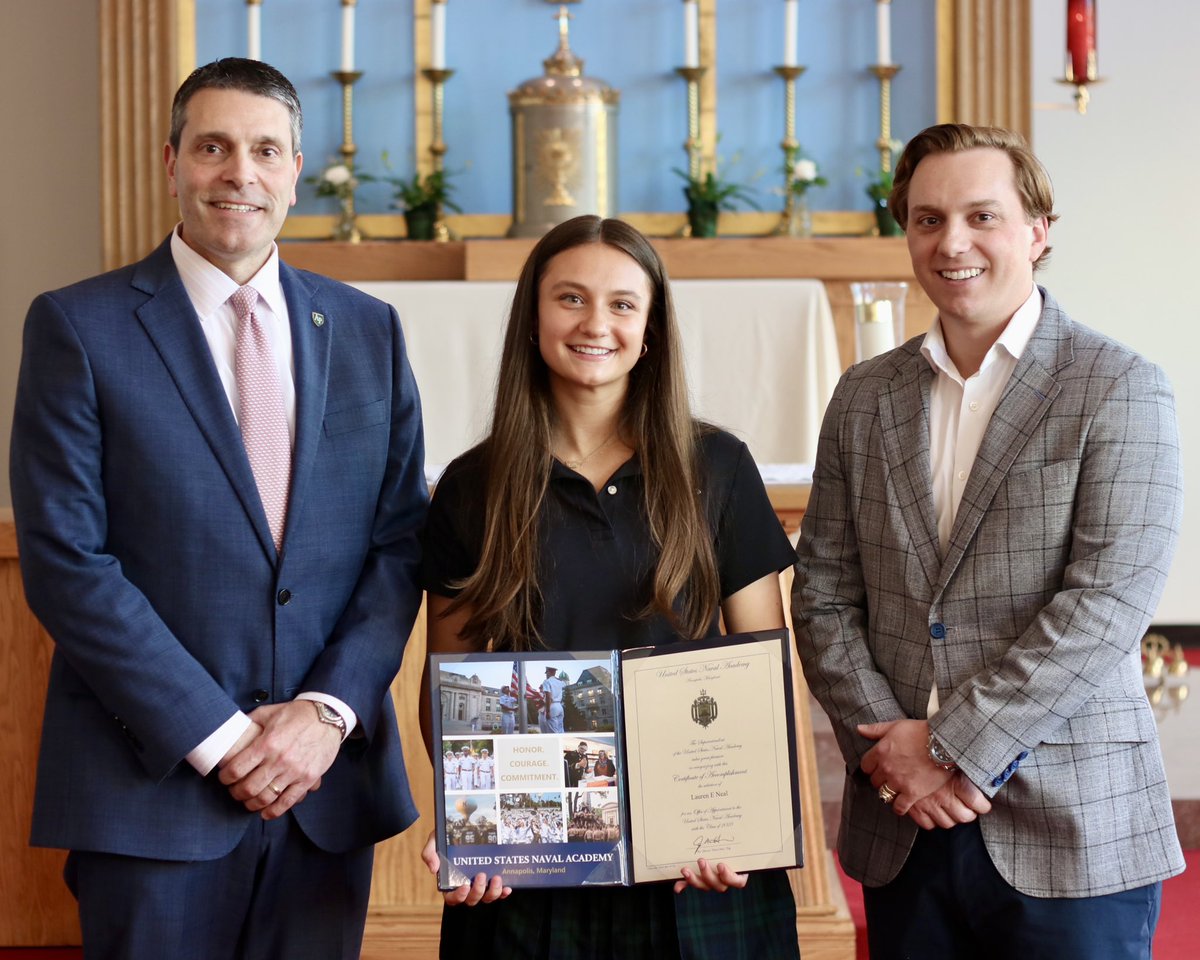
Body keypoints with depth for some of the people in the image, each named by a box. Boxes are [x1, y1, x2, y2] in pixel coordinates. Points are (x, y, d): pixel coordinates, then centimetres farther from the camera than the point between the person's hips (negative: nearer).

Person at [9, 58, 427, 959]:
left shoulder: (367, 330, 9)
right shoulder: (79, 327, -3)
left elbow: (401, 541, 6)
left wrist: (328, 711, -8)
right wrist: (217, 737, -12)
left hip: (327, 779, 3)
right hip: (152, 786, -3)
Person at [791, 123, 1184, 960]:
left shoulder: (1120, 388, -4)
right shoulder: (865, 398, 11)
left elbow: (1108, 601, -13)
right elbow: (823, 593, 8)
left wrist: (954, 749, -14)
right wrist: (890, 748, -7)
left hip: (1071, 829, -4)